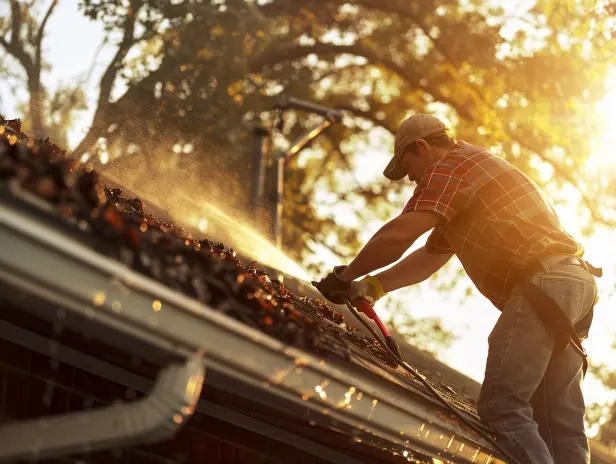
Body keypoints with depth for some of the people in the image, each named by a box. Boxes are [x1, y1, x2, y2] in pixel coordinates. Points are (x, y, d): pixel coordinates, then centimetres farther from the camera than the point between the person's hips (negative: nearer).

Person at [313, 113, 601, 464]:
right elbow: (430, 257, 31)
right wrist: (371, 288, 22)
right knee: (559, 420, 7)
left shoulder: (450, 166, -1)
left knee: (502, 407, -14)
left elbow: (398, 235, -11)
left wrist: (344, 277, 2)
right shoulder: (479, 167, 31)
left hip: (543, 283, -10)